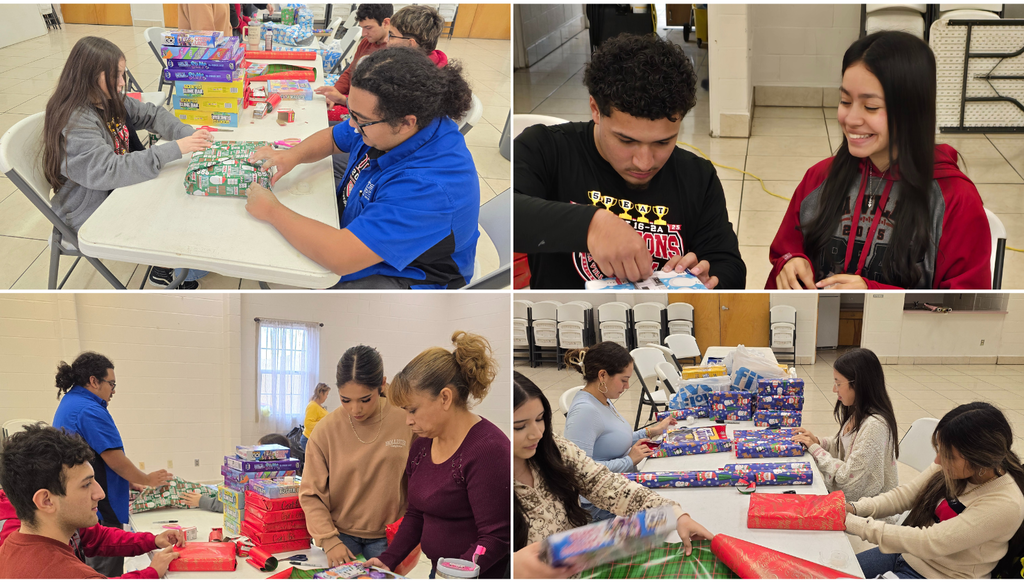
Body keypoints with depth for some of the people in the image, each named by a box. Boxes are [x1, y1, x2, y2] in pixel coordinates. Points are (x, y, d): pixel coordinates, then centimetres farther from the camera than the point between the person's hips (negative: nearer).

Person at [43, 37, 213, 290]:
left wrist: (189, 135, -17)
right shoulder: (74, 124, -29)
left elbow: (151, 115, 5)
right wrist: (175, 149, -41)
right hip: (94, 212, -9)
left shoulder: (111, 101, -2)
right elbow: (108, 170, -38)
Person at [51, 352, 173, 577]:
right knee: (106, 572, -5)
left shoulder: (68, 404, 13)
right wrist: (147, 479, -3)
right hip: (100, 509, -11)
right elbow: (116, 460, -20)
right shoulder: (90, 411, -20)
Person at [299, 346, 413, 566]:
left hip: (387, 538, 0)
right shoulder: (326, 430, -8)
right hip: (341, 534, 1)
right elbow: (310, 494, -3)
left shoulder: (406, 421, -9)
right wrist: (329, 540, -13)